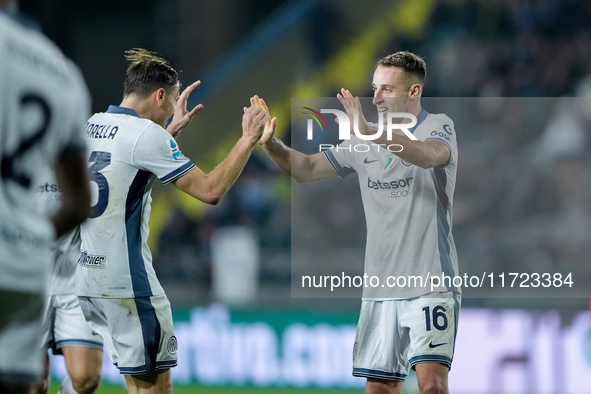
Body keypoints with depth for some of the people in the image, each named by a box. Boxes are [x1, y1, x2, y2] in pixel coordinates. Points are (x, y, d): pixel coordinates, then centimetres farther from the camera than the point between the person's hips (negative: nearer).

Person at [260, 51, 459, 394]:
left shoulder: (438, 127, -4)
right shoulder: (364, 142, 14)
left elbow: (428, 155, -27)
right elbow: (307, 169, 16)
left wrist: (370, 132, -41)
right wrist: (272, 144, -4)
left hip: (431, 285, -6)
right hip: (381, 288, 6)